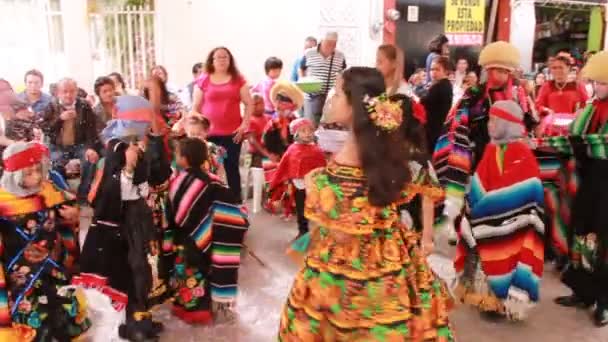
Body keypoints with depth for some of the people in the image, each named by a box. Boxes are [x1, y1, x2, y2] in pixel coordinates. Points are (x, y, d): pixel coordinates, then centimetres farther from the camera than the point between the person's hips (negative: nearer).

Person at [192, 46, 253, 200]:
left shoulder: (238, 80, 6)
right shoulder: (203, 81, 6)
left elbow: (249, 104, 7)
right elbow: (196, 107, 10)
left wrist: (244, 124, -3)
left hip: (232, 133, 0)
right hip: (209, 133, 0)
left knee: (231, 168, 5)